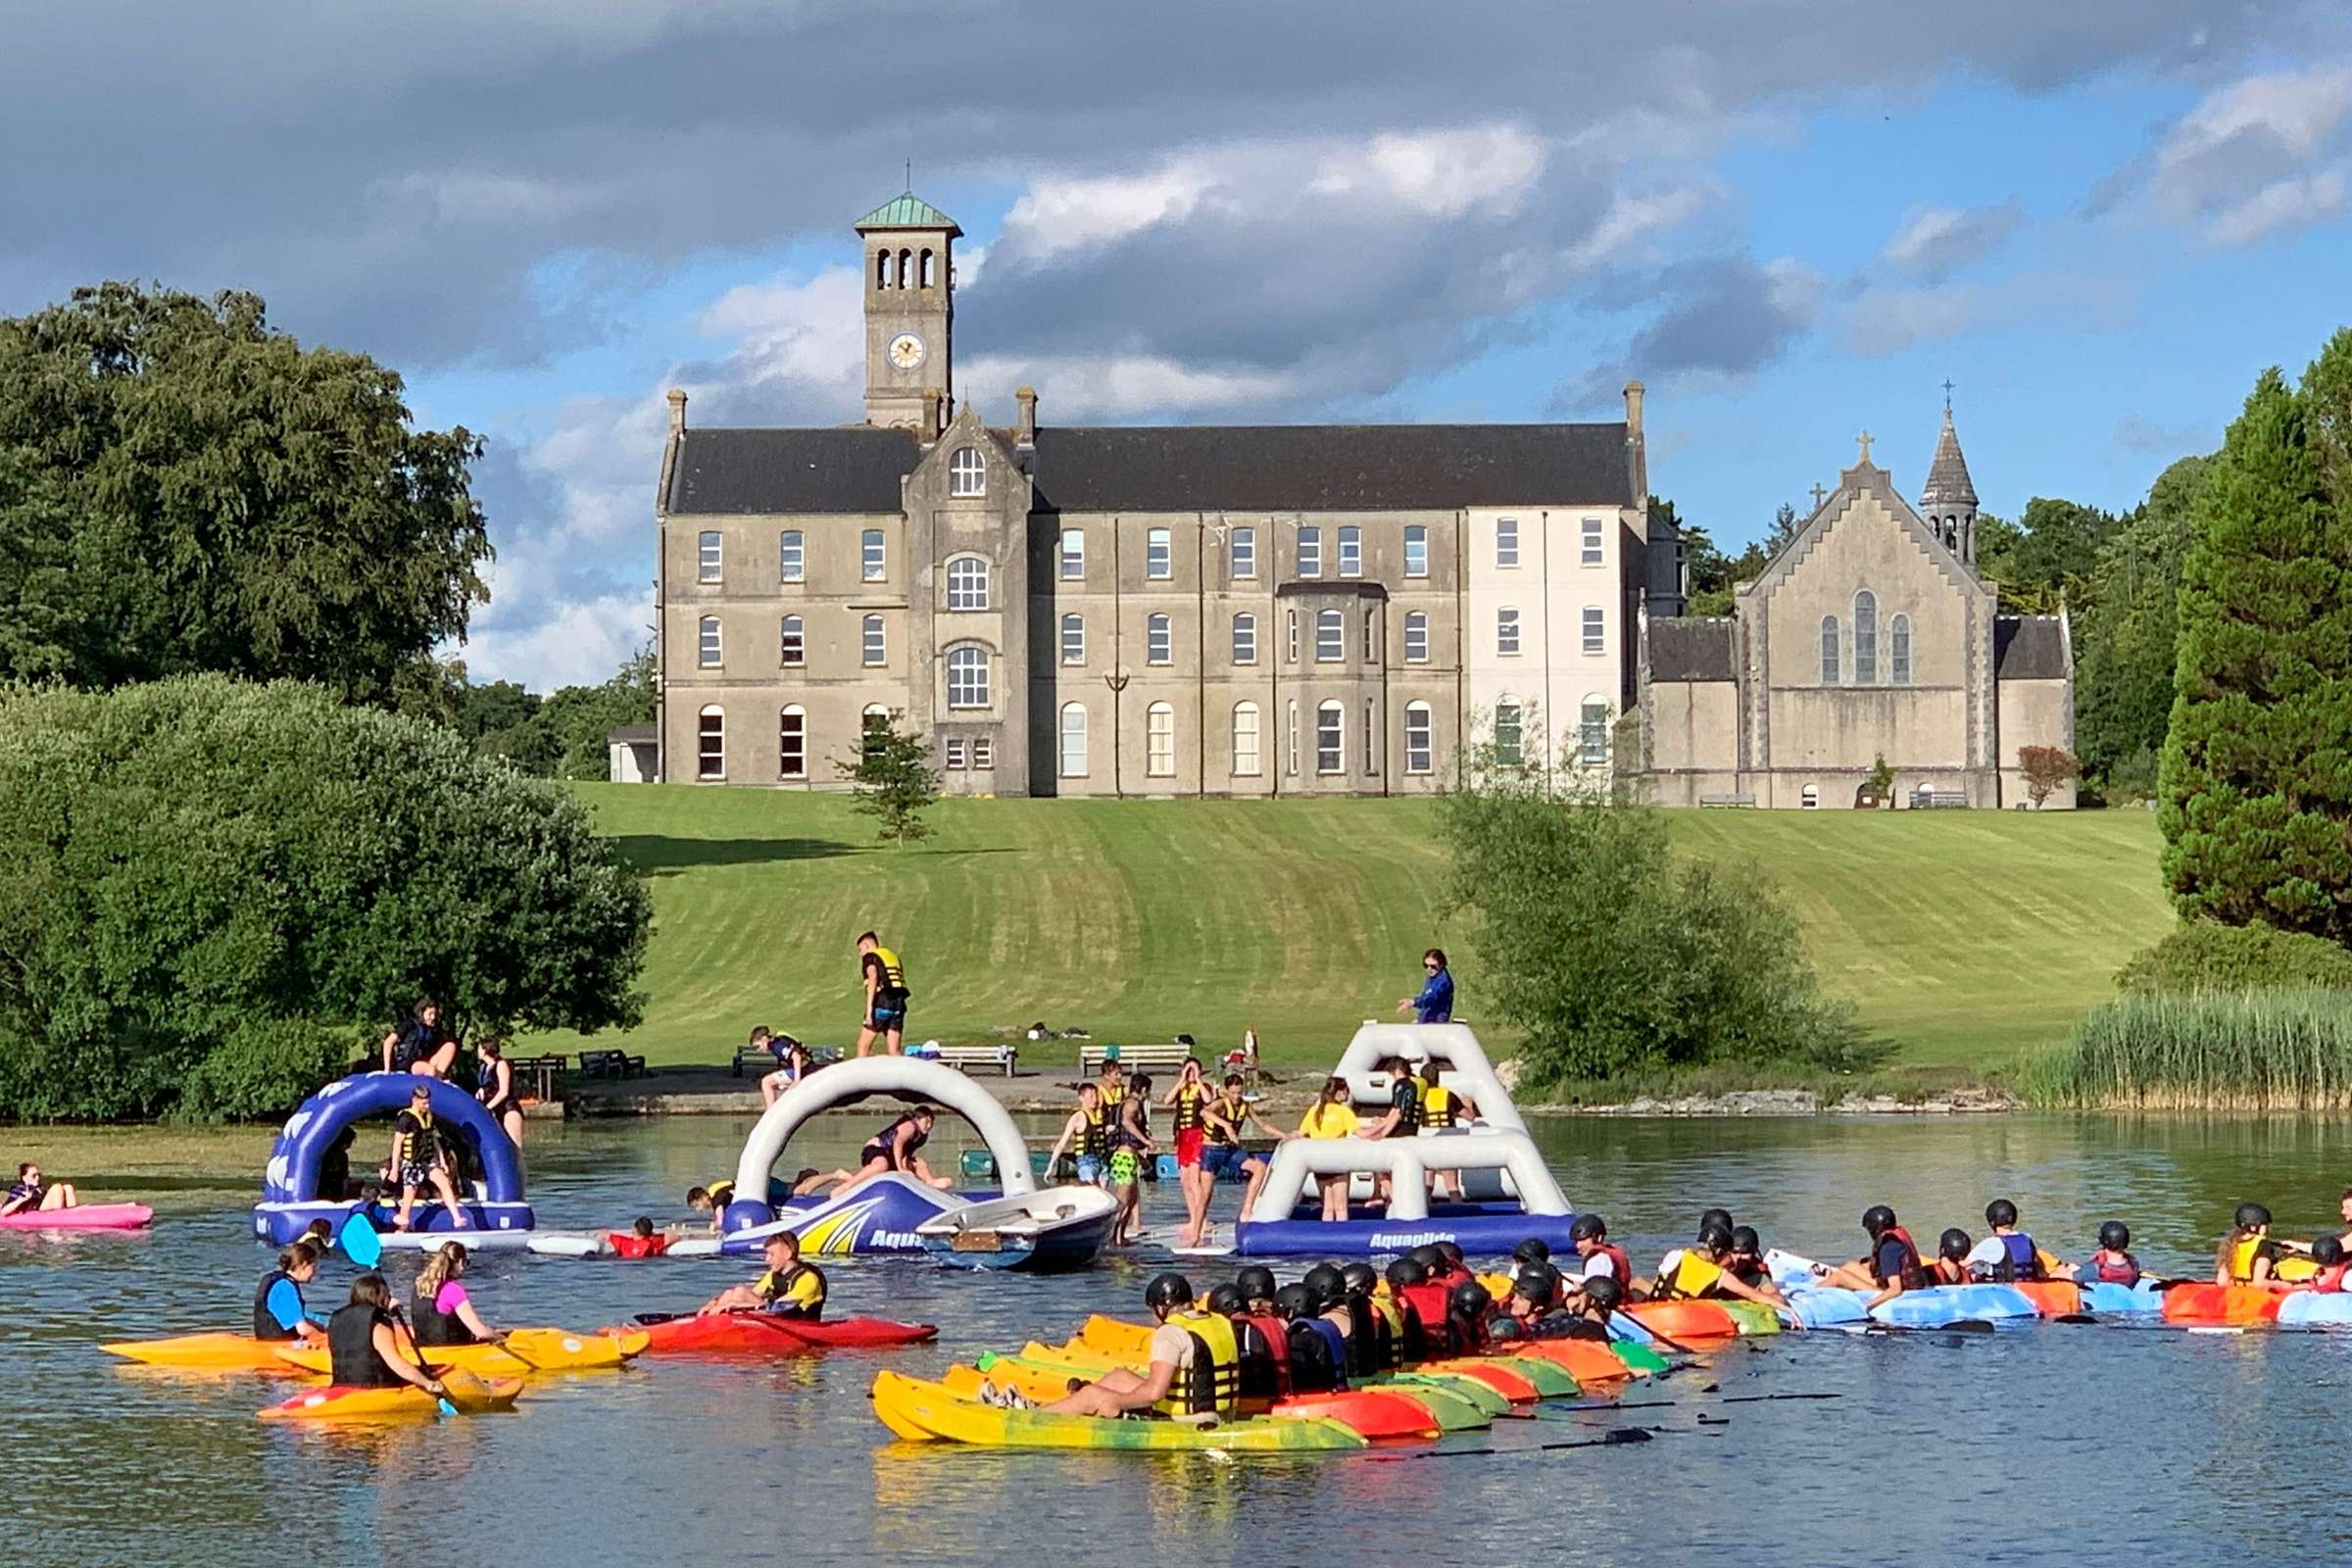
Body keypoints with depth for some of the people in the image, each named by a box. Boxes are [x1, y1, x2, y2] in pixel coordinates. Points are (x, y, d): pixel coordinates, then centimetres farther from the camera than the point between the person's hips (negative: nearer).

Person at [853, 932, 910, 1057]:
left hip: (881, 1002, -6)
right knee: (893, 1052, 3)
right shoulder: (894, 956, 25)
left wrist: (869, 1008, -18)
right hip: (899, 1004, 6)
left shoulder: (870, 957, 3)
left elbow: (873, 978, -14)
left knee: (863, 1046, 4)